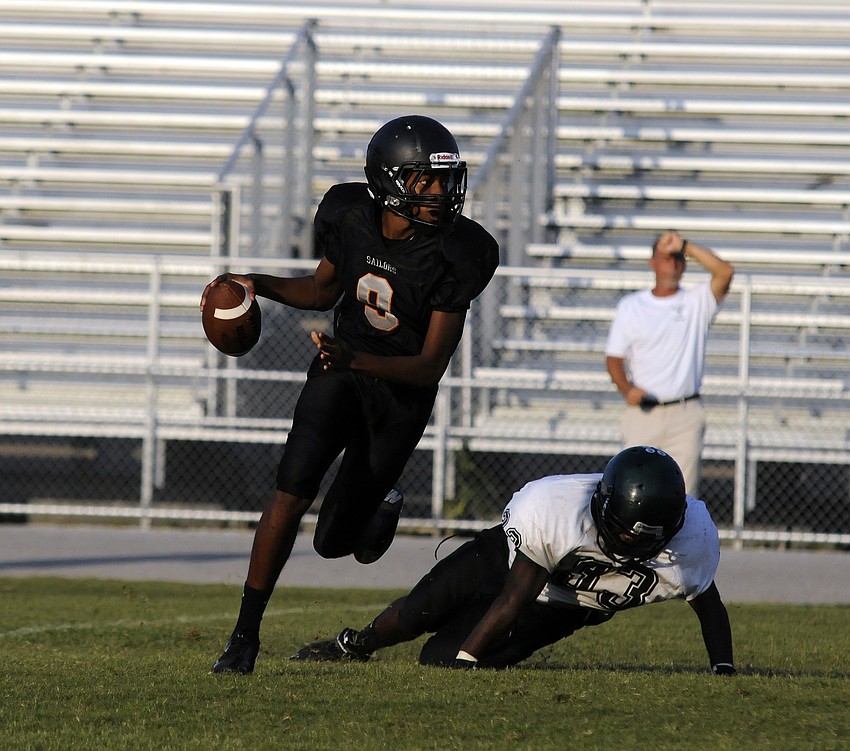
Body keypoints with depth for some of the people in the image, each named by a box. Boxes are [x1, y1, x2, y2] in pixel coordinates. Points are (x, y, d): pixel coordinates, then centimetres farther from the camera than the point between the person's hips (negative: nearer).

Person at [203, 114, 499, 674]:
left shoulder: (458, 254, -23)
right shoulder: (349, 214, -12)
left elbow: (432, 366, -23)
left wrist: (354, 360, -37)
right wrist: (257, 285, -8)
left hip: (402, 392, -2)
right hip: (339, 372, 2)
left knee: (334, 542, 4)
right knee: (292, 493, -18)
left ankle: (382, 505, 41)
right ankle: (246, 635, -7)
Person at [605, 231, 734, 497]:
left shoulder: (696, 303, 7)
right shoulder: (630, 306, 10)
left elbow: (725, 273, -11)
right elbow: (614, 357, 7)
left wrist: (685, 245, -12)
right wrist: (627, 389, -13)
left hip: (686, 415, -1)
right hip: (642, 413, 1)